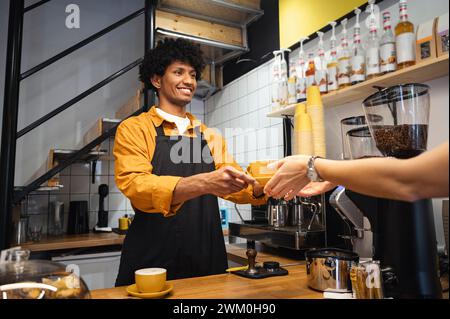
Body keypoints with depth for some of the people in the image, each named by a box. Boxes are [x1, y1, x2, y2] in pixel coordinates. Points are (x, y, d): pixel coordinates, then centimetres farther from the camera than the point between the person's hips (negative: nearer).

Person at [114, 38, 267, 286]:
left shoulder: (211, 136, 11)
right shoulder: (134, 129, -3)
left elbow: (235, 186, 7)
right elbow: (135, 185, -19)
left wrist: (259, 187, -15)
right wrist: (203, 183, -33)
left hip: (208, 260, 4)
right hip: (151, 263, -4)